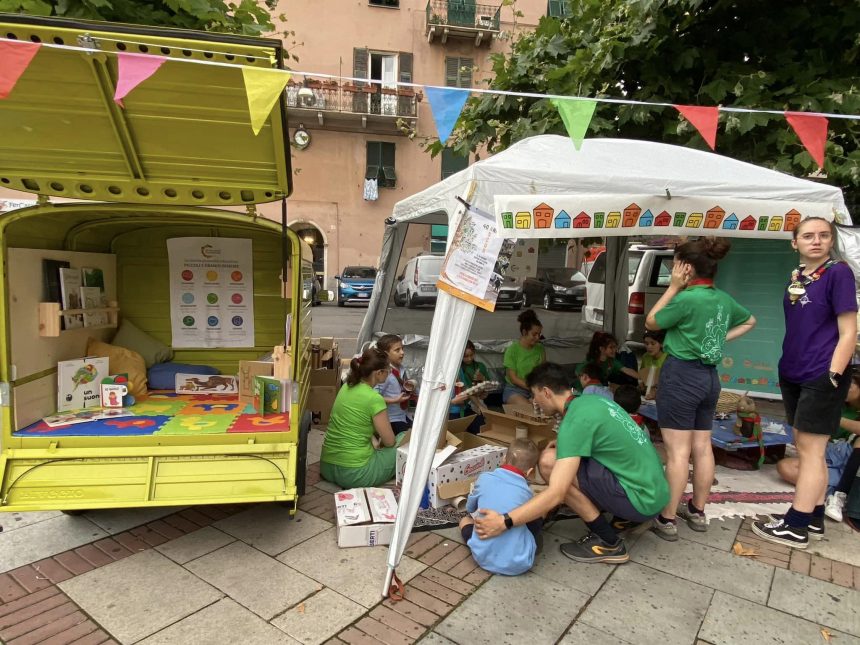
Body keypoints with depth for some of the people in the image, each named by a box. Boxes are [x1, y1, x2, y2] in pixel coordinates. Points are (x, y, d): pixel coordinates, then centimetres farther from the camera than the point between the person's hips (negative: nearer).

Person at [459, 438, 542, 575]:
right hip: (519, 563, 0)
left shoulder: (484, 478, -2)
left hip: (483, 558, 0)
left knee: (465, 520, 26)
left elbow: (470, 508, 17)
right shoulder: (527, 492, -1)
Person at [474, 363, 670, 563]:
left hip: (642, 499, -9)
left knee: (549, 462, -16)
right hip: (654, 488, 9)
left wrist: (505, 521, -25)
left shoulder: (575, 420, -21)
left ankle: (608, 543, -4)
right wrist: (566, 445, 9)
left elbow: (555, 494, -27)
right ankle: (626, 516, 14)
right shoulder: (593, 400, 6)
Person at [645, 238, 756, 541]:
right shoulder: (723, 298, 7)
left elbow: (651, 323, -4)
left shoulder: (687, 299, -18)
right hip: (710, 376, 8)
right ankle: (697, 511, 28)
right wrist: (721, 338, 16)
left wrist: (673, 288, -4)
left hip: (681, 374, -8)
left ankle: (666, 519, 5)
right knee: (702, 447, 15)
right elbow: (750, 321, 27)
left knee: (677, 451, -4)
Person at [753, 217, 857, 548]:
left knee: (810, 450, -2)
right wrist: (786, 367, 16)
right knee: (806, 448, 14)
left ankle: (796, 527, 7)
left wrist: (832, 376, -19)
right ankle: (813, 518, 26)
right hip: (794, 375, 8)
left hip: (821, 377, -8)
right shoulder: (796, 276, 10)